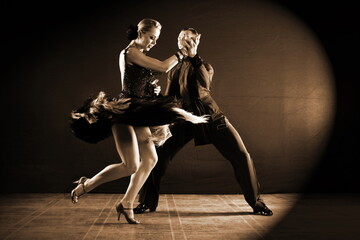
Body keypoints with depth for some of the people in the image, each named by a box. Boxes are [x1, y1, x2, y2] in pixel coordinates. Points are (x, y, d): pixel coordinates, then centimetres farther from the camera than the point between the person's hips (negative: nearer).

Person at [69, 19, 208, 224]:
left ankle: (126, 204, 11)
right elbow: (164, 67, -12)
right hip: (124, 114, -10)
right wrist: (181, 53, 3)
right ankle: (84, 186, 3)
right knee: (131, 166, -13)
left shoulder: (139, 55, 18)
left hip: (135, 114, 10)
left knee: (150, 158, 5)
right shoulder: (131, 52, -11)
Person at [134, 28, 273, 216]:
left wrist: (194, 56, -11)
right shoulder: (174, 71, 15)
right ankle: (147, 202, 8)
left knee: (241, 156, -9)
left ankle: (256, 202, 10)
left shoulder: (206, 66, 10)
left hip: (212, 117, -1)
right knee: (159, 155, -11)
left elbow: (204, 84, -13)